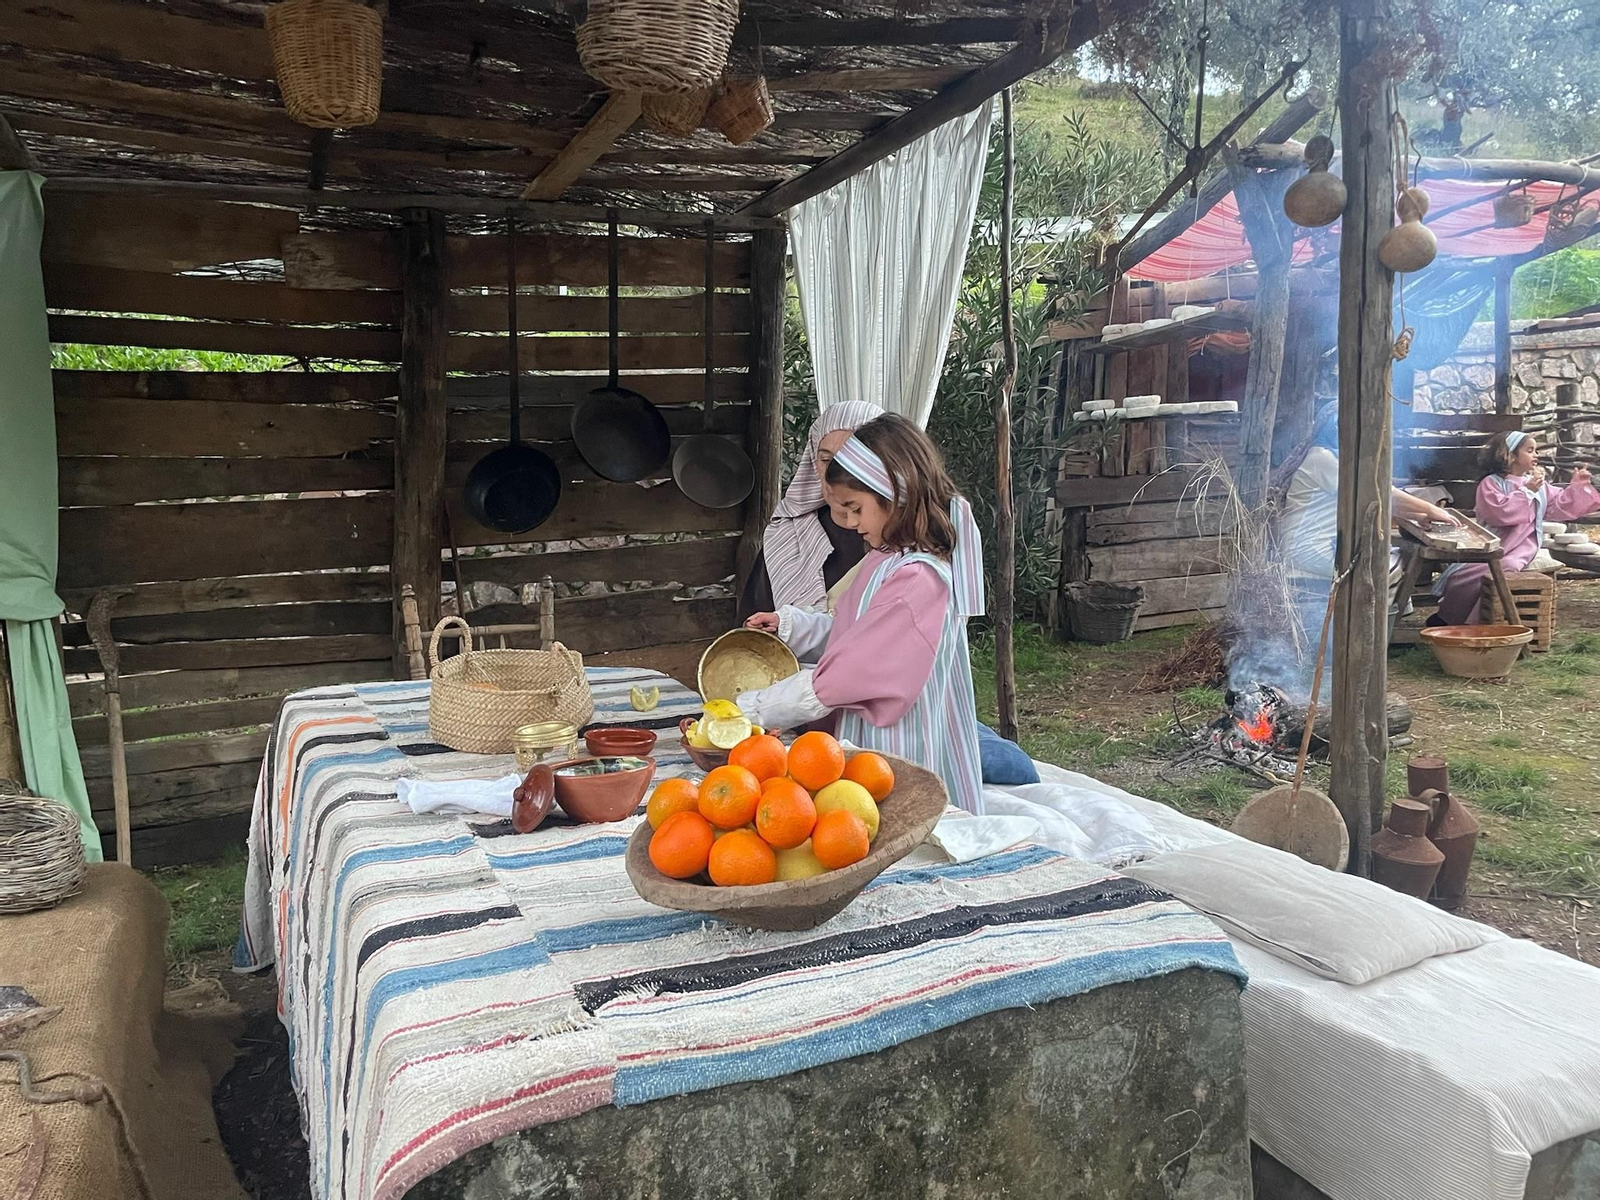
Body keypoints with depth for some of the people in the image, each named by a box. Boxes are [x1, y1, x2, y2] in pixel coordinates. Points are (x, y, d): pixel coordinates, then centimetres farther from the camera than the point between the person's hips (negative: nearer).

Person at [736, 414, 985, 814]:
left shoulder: (917, 578, -23)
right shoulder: (887, 559, 8)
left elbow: (844, 677, -23)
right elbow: (852, 634, 17)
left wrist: (750, 707, -15)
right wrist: (791, 624, 4)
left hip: (905, 759, -9)